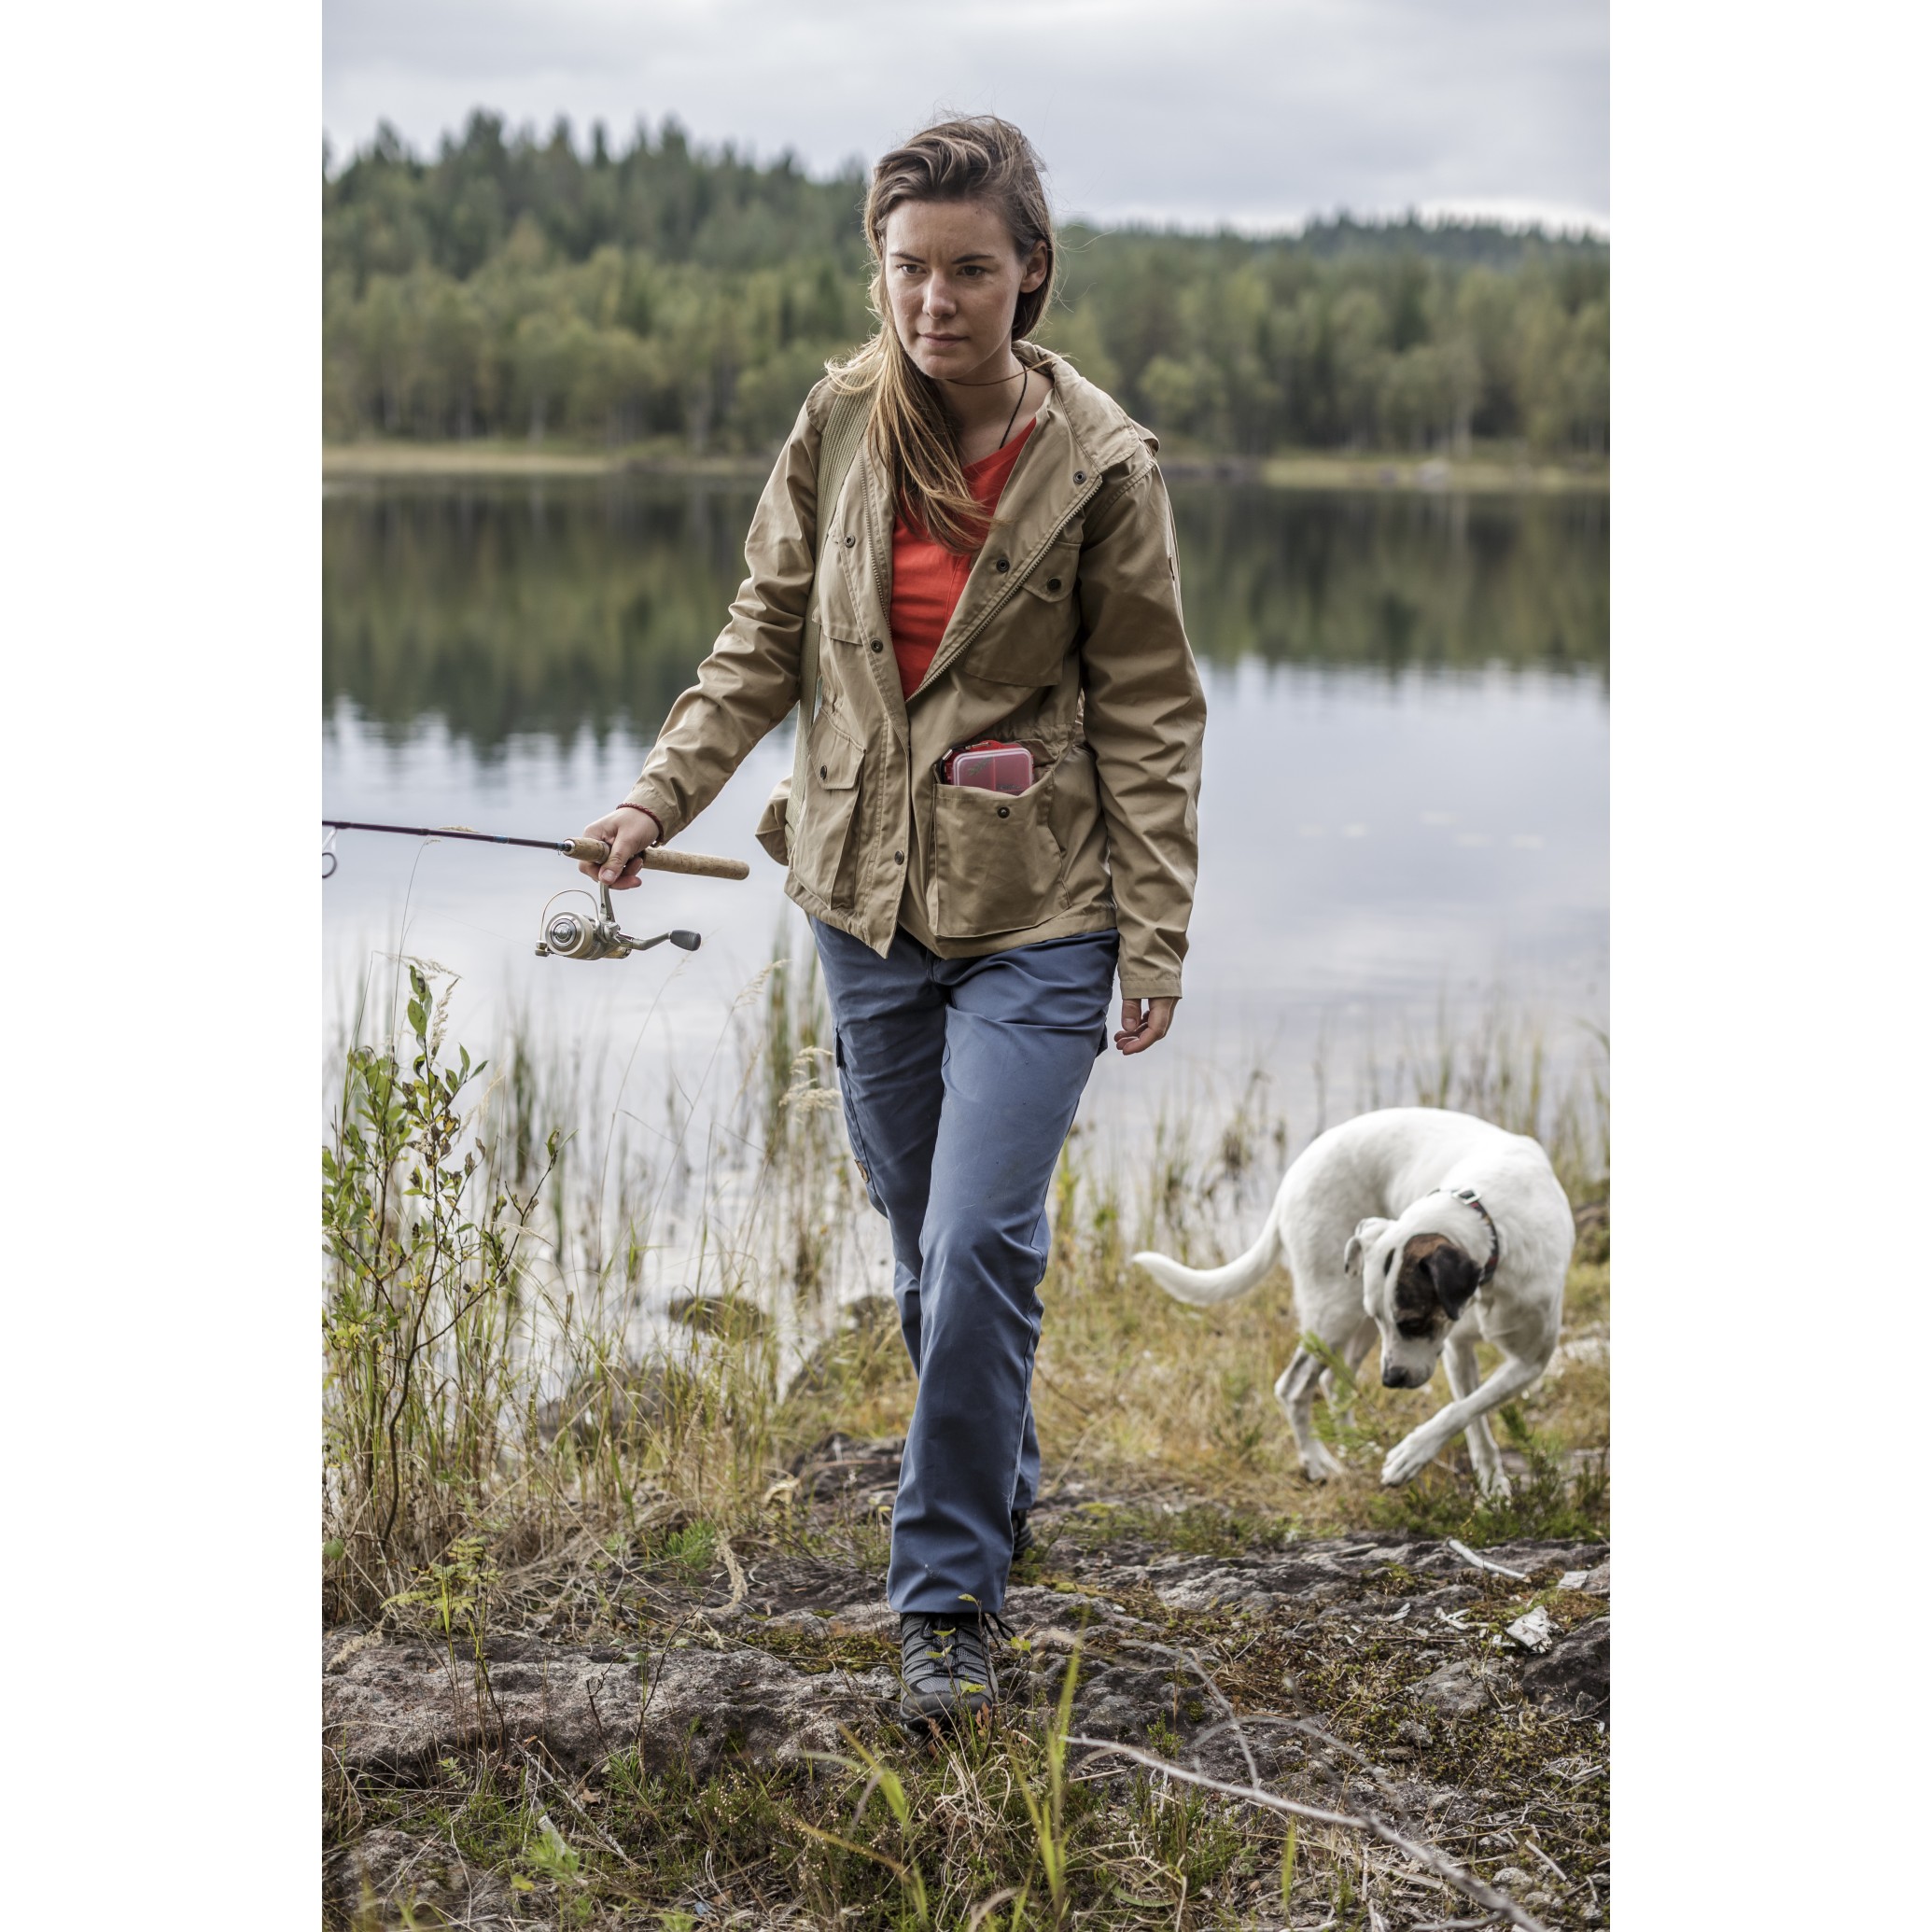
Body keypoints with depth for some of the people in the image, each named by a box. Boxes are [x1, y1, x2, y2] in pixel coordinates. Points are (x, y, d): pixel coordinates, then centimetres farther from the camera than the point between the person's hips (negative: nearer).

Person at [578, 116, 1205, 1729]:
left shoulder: (1099, 462, -9)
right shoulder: (839, 427, -1)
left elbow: (1149, 713, -5)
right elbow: (765, 639, 9)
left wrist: (1157, 933, -6)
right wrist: (663, 796, 0)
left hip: (1036, 915, -4)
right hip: (868, 895, 4)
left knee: (982, 1242, -11)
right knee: (922, 1236, 14)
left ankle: (949, 1595, 2)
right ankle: (1001, 1488, 37)